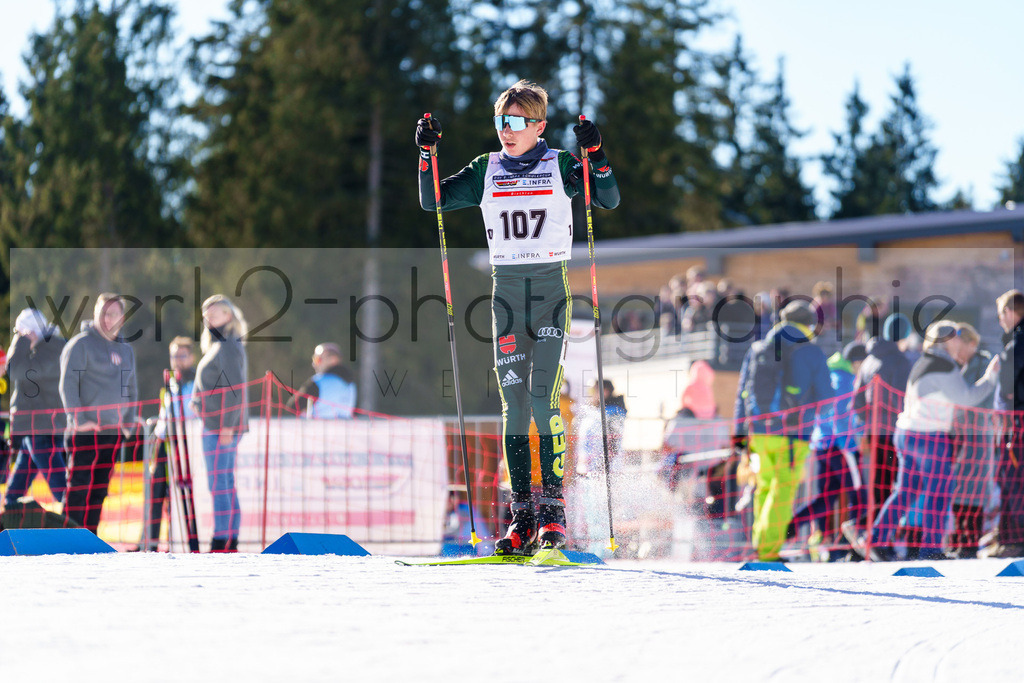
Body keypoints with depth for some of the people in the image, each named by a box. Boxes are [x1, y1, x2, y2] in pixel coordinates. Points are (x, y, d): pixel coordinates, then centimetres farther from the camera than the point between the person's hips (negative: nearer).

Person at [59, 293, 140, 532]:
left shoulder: (125, 350, 17)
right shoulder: (81, 344, -3)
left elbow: (131, 388, 24)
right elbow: (68, 383, -9)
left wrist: (129, 423, 13)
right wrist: (77, 418, -16)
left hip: (114, 430, 6)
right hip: (86, 429, -6)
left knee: (100, 489, 8)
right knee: (78, 486, -9)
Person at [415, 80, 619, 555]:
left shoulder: (560, 166, 3)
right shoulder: (486, 171, 10)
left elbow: (609, 200, -5)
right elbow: (432, 201, 8)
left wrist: (595, 155, -18)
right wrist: (426, 153, -4)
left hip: (551, 289, -3)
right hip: (506, 291, 3)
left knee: (544, 399, -14)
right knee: (513, 404, 0)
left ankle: (552, 510, -10)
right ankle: (522, 518, 1)